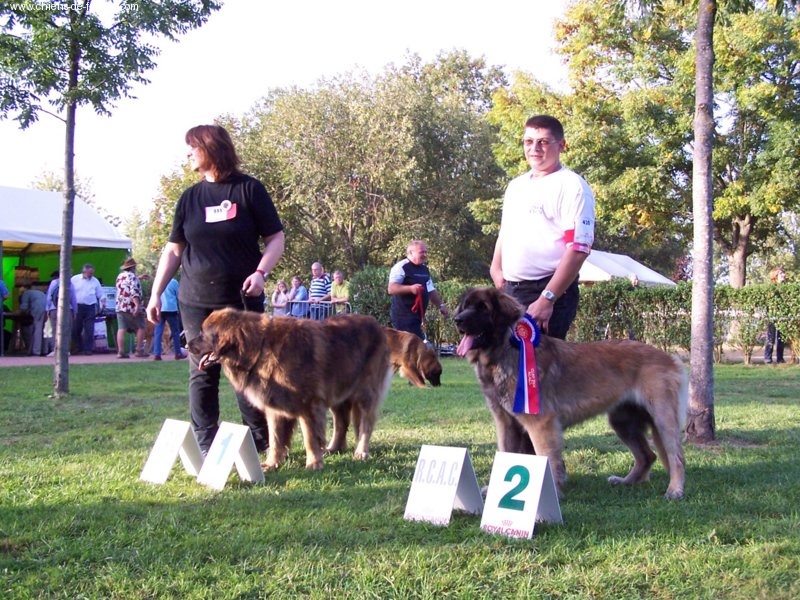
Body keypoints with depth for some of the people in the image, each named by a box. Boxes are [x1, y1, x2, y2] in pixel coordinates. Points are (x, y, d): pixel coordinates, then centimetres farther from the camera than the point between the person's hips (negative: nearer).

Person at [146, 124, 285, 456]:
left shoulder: (249, 189, -1)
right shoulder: (190, 197, 10)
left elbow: (275, 239, 1)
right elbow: (173, 249, 14)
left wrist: (260, 272, -16)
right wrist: (156, 294, 8)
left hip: (243, 301, -3)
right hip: (196, 302, 3)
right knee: (202, 375, 2)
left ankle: (261, 443, 13)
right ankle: (206, 450, 7)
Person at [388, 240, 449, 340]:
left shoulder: (424, 269, 17)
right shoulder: (401, 267, -11)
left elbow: (431, 291, 26)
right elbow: (391, 289, -20)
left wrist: (441, 305, 17)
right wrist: (410, 288, -32)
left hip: (417, 315, 9)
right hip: (403, 315, -9)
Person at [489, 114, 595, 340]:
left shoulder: (572, 186, -9)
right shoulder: (516, 186, 16)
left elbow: (578, 249, -17)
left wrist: (547, 299, -22)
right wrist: (496, 269, 9)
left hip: (549, 291, -8)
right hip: (509, 290, 8)